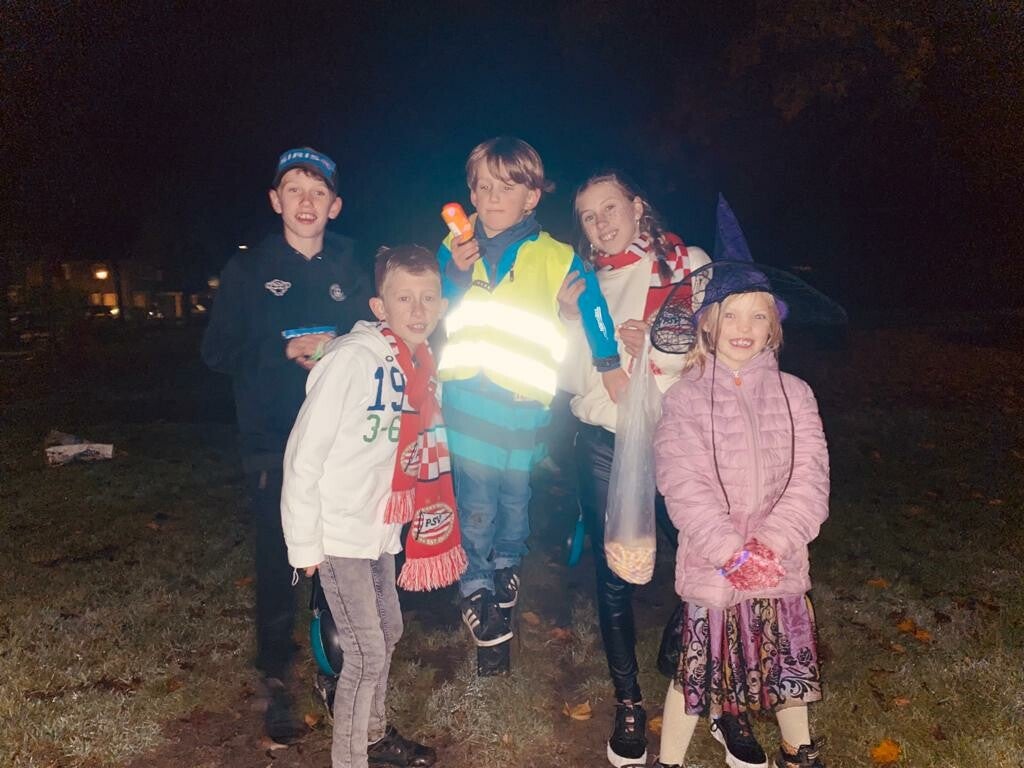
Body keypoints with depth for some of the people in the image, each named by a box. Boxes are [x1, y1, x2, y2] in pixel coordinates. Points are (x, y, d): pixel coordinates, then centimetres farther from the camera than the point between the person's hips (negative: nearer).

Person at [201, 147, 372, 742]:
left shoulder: (351, 271, 10)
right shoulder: (249, 270, 4)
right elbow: (219, 352, -1)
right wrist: (287, 352, -14)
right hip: (274, 442, -2)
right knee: (279, 561, 3)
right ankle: (277, 682, 21)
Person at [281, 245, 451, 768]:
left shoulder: (420, 366, 1)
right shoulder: (352, 358, -22)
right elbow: (303, 455, -19)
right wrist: (304, 544, -16)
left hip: (381, 529, 8)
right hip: (338, 531, -8)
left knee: (387, 633, 21)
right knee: (367, 652, -2)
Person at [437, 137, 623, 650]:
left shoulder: (553, 258, -1)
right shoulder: (455, 247, 4)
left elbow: (591, 300, 8)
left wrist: (609, 363, 8)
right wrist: (456, 274, -15)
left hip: (521, 401, 0)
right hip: (466, 396, 1)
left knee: (514, 492, 13)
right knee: (475, 500, 1)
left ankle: (507, 561, 41)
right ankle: (475, 586, 21)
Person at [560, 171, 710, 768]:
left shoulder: (688, 265, 2)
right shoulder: (583, 281, 9)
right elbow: (571, 379, 4)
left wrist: (659, 346, -18)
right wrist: (571, 318, -10)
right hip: (604, 445, 2)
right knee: (614, 575, 10)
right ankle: (629, 701, 28)